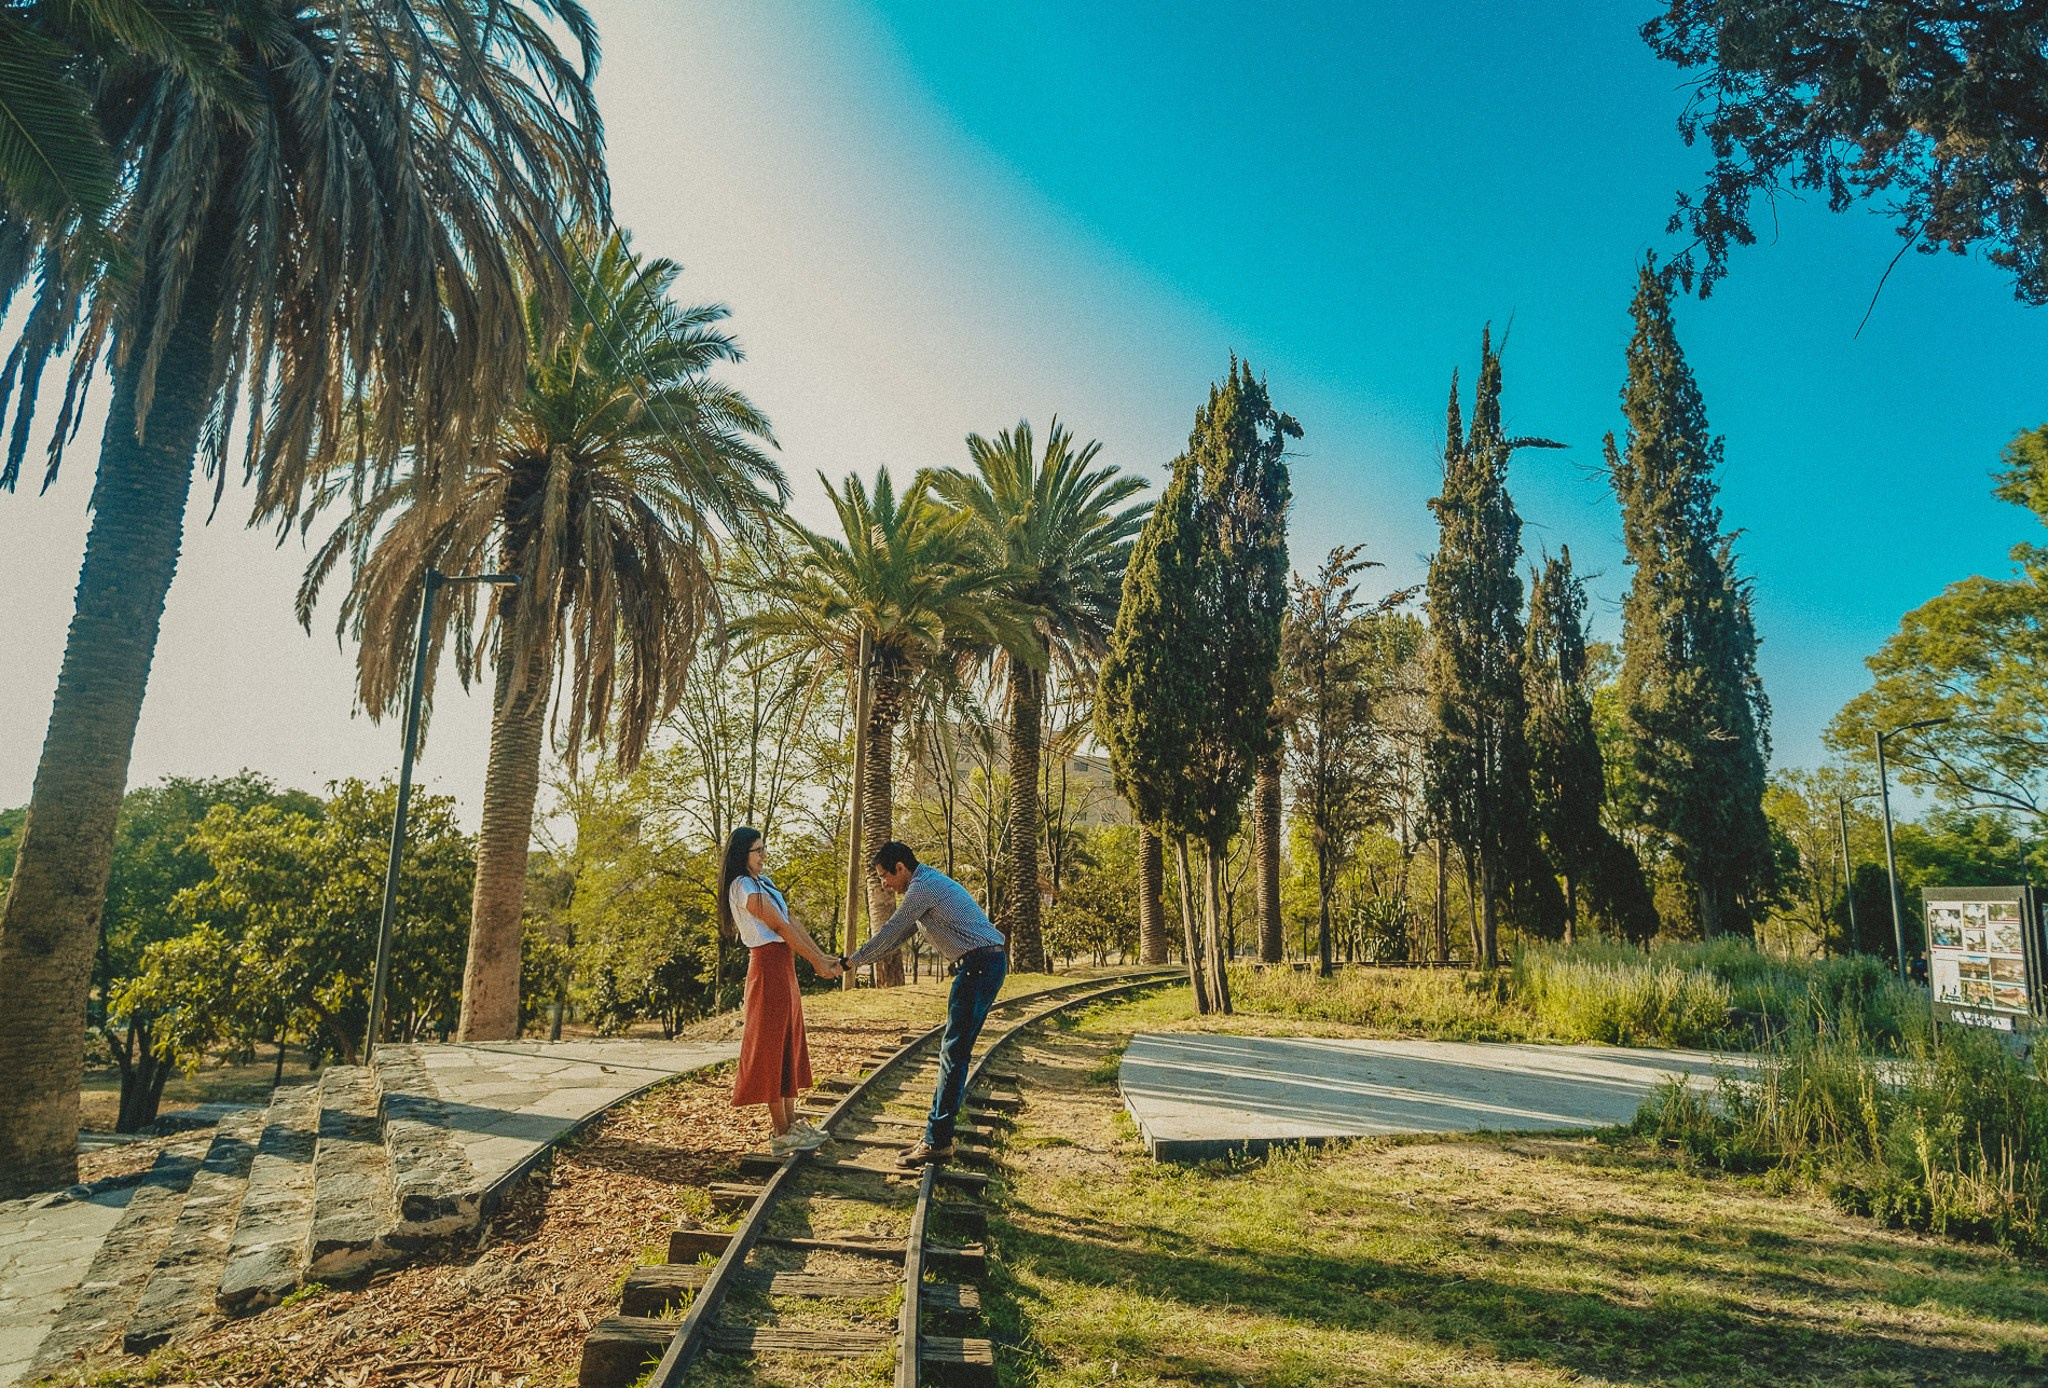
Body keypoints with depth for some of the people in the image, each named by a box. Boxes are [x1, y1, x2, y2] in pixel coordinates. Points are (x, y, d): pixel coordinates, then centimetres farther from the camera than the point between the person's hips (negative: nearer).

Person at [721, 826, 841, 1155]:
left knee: (789, 1042, 13)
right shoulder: (745, 888, -14)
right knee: (772, 1045, -4)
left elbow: (792, 920, 11)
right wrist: (816, 963, -10)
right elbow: (781, 927, -14)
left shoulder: (763, 881, 15)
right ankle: (781, 1134, 1)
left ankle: (791, 1122, 21)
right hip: (768, 965, -10)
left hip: (783, 965, 10)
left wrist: (823, 956, 6)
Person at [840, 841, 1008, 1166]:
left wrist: (852, 961, 5)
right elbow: (898, 935, 27)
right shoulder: (930, 883, 22)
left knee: (954, 1053, -8)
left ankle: (938, 1143, -5)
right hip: (990, 961, 10)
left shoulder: (922, 887, -11)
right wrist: (856, 959, 26)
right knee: (952, 1051, 12)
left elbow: (890, 932, -7)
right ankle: (939, 1133, 16)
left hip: (979, 964, -10)